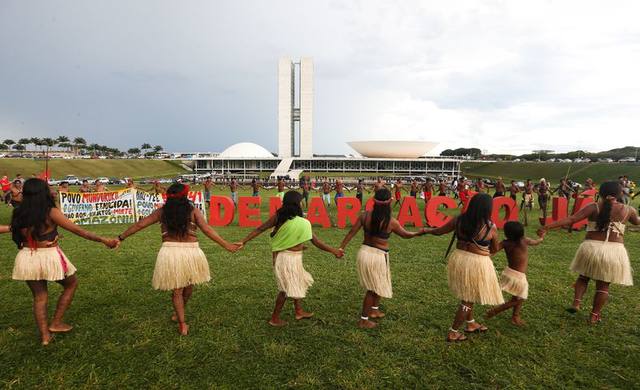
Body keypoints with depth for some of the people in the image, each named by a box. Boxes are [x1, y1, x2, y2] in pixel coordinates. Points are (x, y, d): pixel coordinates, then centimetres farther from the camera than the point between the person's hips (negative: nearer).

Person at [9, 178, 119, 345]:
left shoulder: (19, 213, -2)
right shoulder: (51, 212, -15)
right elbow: (79, 231, -17)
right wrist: (104, 240, -14)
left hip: (27, 258, 5)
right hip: (49, 257, -5)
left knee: (39, 296, 18)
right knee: (71, 284, 21)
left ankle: (45, 335, 22)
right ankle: (56, 323, 22)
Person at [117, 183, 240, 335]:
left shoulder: (162, 211, 5)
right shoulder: (193, 211, -1)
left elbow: (140, 224, 9)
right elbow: (207, 230, -8)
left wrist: (121, 238, 21)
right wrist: (226, 245, -6)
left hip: (170, 251, 1)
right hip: (191, 251, -1)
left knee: (176, 290, 17)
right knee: (188, 286, 25)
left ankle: (182, 324, 17)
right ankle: (178, 313, 44)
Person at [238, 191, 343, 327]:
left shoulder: (278, 216, -6)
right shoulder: (303, 223, -19)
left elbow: (259, 229, -5)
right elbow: (316, 242, -11)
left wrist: (244, 241, 3)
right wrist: (334, 251, 0)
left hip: (279, 255, 7)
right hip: (290, 258, -7)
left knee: (298, 282, 24)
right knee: (287, 288, 10)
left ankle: (299, 311, 39)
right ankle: (275, 318, 24)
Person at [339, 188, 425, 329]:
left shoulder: (365, 216, -7)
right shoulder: (391, 222, -14)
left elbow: (351, 232, -6)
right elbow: (406, 235, 3)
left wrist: (341, 248, 3)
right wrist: (419, 233, 22)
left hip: (364, 252, 5)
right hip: (378, 256, -5)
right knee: (373, 289, 12)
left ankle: (374, 310, 44)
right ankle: (363, 320, 21)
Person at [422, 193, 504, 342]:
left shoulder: (459, 219, -5)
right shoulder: (491, 227, -12)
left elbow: (438, 231, 6)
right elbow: (495, 250, 4)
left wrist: (426, 230, 25)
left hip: (459, 259, 5)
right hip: (477, 264, -4)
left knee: (467, 295, 26)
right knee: (468, 299, 11)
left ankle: (471, 324, 43)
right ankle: (453, 333, 19)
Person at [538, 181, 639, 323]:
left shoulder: (593, 207, -5)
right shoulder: (628, 210, 2)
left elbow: (571, 219, -14)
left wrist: (548, 227, -16)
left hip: (591, 247, -1)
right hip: (615, 250, 1)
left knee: (583, 277, 21)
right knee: (603, 284, 13)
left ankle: (576, 302, 7)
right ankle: (594, 315, 19)